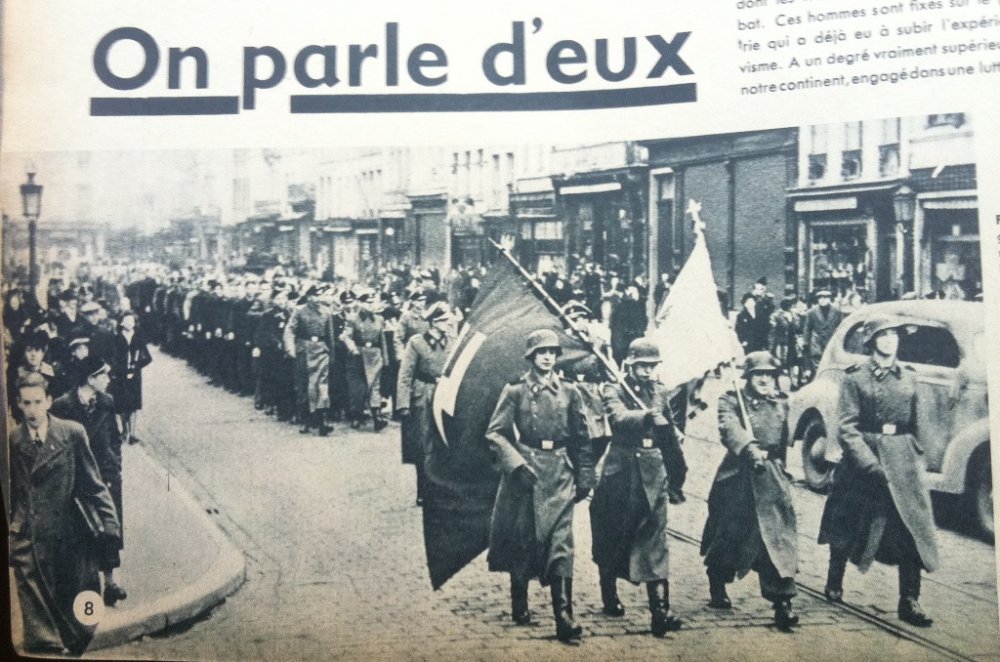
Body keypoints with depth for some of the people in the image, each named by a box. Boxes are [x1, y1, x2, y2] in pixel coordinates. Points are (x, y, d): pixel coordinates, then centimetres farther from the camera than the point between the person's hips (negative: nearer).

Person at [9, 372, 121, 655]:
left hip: (69, 535, 0)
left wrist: (109, 524, -5)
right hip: (27, 541, 1)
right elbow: (8, 491, 10)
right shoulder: (11, 440, 4)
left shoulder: (72, 433, -1)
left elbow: (92, 483, 1)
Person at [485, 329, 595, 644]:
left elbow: (581, 438, 12)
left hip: (559, 474, 1)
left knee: (561, 542, -7)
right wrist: (516, 463, -15)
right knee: (522, 539, 8)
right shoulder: (515, 390, 0)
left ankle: (564, 617, -9)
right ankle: (519, 607, 26)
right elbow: (495, 433, -3)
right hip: (524, 471, -1)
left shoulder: (569, 392, 7)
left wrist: (584, 477, 8)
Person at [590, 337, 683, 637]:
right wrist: (649, 416, -42)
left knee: (654, 539, -6)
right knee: (612, 537, 9)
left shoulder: (661, 392, 10)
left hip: (652, 472, 3)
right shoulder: (614, 391, -5)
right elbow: (620, 417, -27)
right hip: (620, 471, -3)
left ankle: (659, 610, -11)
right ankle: (610, 597, 28)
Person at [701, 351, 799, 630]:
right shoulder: (732, 401, -5)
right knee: (726, 535, 9)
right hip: (736, 478, -2)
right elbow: (730, 428, -25)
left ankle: (782, 602, -8)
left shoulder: (781, 404, 10)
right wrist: (750, 449, -40)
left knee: (777, 537, -8)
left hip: (770, 479, 3)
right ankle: (717, 590, 31)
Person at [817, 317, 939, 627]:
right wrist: (871, 464, -18)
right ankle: (834, 583, 31)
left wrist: (917, 457, 7)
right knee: (848, 527, 10)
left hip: (903, 461, 3)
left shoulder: (909, 377, 8)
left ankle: (909, 601, 1)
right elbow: (847, 428, -10)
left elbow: (915, 424, 15)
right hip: (862, 458, -3)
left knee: (912, 528, -5)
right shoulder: (855, 377, -5)